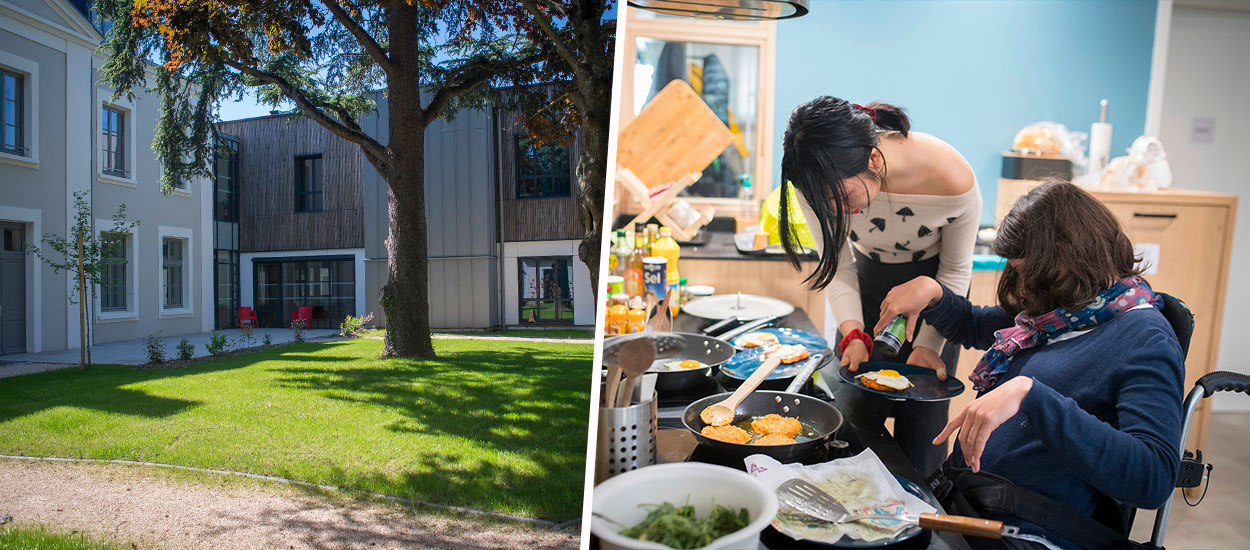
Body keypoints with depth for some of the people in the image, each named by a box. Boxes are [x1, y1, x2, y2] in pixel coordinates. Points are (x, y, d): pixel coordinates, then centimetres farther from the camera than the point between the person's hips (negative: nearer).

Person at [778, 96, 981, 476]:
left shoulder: (953, 181, -33)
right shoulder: (819, 181, -28)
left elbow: (955, 271, -13)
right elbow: (837, 264, -12)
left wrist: (929, 344, -16)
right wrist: (852, 334, -24)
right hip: (869, 278, 2)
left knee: (919, 423, -1)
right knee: (854, 413, 2)